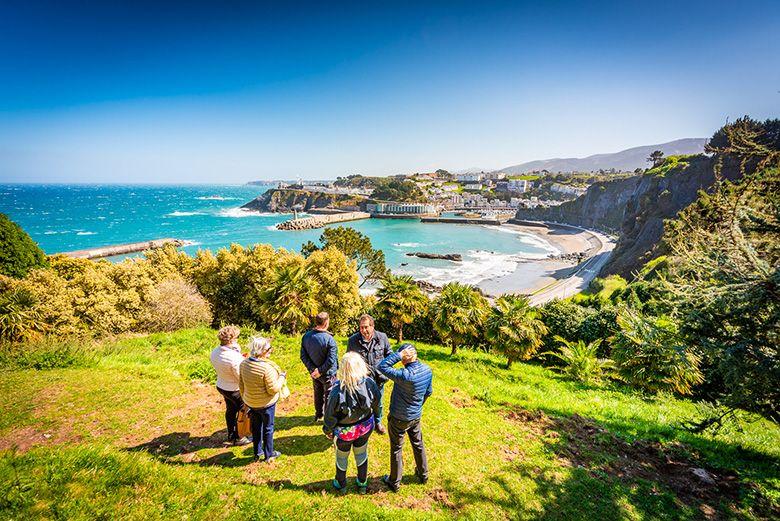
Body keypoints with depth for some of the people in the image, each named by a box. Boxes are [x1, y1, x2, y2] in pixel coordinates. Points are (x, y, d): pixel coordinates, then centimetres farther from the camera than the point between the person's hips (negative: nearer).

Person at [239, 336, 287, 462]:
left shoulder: (244, 364, -10)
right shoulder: (266, 367, -31)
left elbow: (241, 385, 3)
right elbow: (273, 389, -24)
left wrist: (245, 398, 17)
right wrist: (282, 377, -10)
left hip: (250, 403, 6)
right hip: (266, 404, -6)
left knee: (255, 428, 24)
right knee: (268, 428, 16)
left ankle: (257, 453, 40)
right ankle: (269, 455, 32)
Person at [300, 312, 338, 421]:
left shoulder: (306, 336, -9)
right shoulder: (329, 339, -27)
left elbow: (303, 356, -5)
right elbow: (331, 360, -27)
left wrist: (312, 369, -8)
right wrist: (320, 371, -16)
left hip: (314, 372, 6)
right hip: (328, 374, -5)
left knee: (318, 393, 26)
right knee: (329, 395, 15)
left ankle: (318, 414, 43)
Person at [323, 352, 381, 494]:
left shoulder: (338, 390, -36)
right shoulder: (370, 383, -25)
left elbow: (330, 413, -20)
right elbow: (376, 405, -7)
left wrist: (328, 429, 0)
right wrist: (375, 420, 13)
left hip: (344, 432, -2)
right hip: (365, 427, 3)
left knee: (342, 457, 26)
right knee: (361, 454, 28)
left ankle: (341, 484, 50)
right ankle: (362, 484, 49)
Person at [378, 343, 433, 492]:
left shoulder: (405, 375, -36)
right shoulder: (427, 370, -13)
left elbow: (382, 366, -32)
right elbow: (428, 392, 3)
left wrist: (399, 354, -33)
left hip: (399, 419, -6)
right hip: (416, 416, 6)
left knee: (396, 449, 14)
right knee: (418, 445, 26)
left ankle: (394, 482, 33)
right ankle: (423, 474, 45)